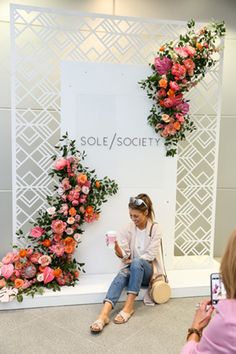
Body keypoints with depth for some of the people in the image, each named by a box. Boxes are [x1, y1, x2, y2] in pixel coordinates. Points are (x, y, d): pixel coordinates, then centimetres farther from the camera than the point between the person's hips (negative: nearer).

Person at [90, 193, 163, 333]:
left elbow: (150, 255, -10)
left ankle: (129, 306, -33)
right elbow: (124, 254, -4)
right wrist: (116, 247, -25)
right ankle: (104, 314, -49)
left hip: (148, 270, -2)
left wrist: (133, 260, -14)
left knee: (136, 263, -36)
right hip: (133, 269, 2)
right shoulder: (129, 228, 1)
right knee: (122, 275, -33)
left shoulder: (155, 228, -7)